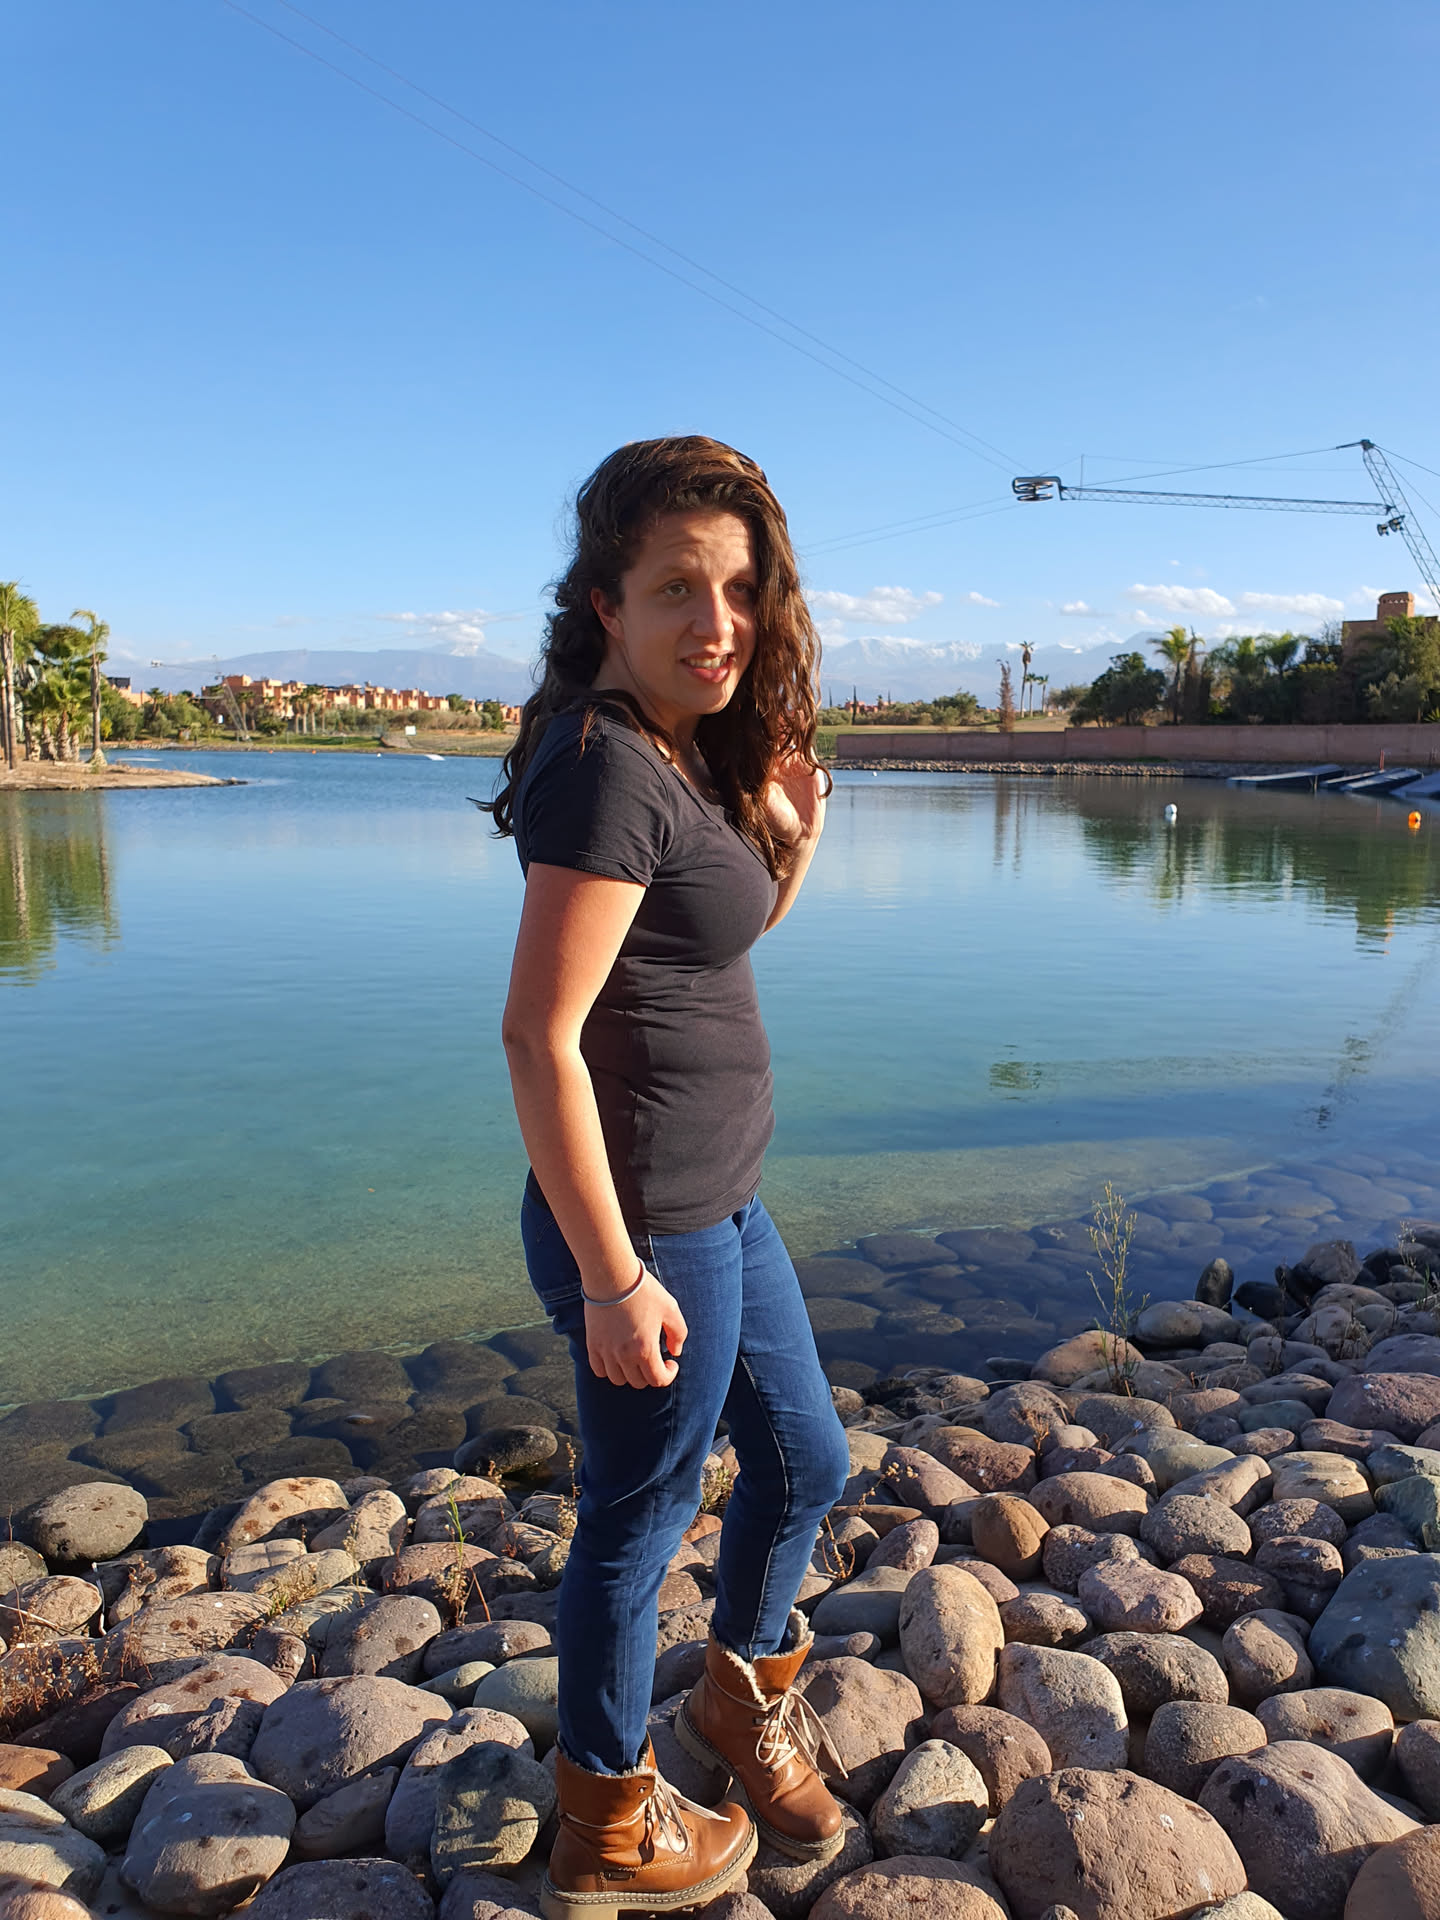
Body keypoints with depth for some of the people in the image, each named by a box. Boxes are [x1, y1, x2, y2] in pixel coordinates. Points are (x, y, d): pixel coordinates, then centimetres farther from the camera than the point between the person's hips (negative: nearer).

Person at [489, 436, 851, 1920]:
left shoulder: (686, 752, 7)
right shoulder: (607, 763, -21)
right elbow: (539, 1033, -25)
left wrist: (788, 834, 3)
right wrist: (614, 1276, -22)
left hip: (720, 1200, 9)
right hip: (643, 1224, -9)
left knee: (805, 1461, 24)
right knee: (638, 1523, 12)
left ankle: (743, 1698, 51)